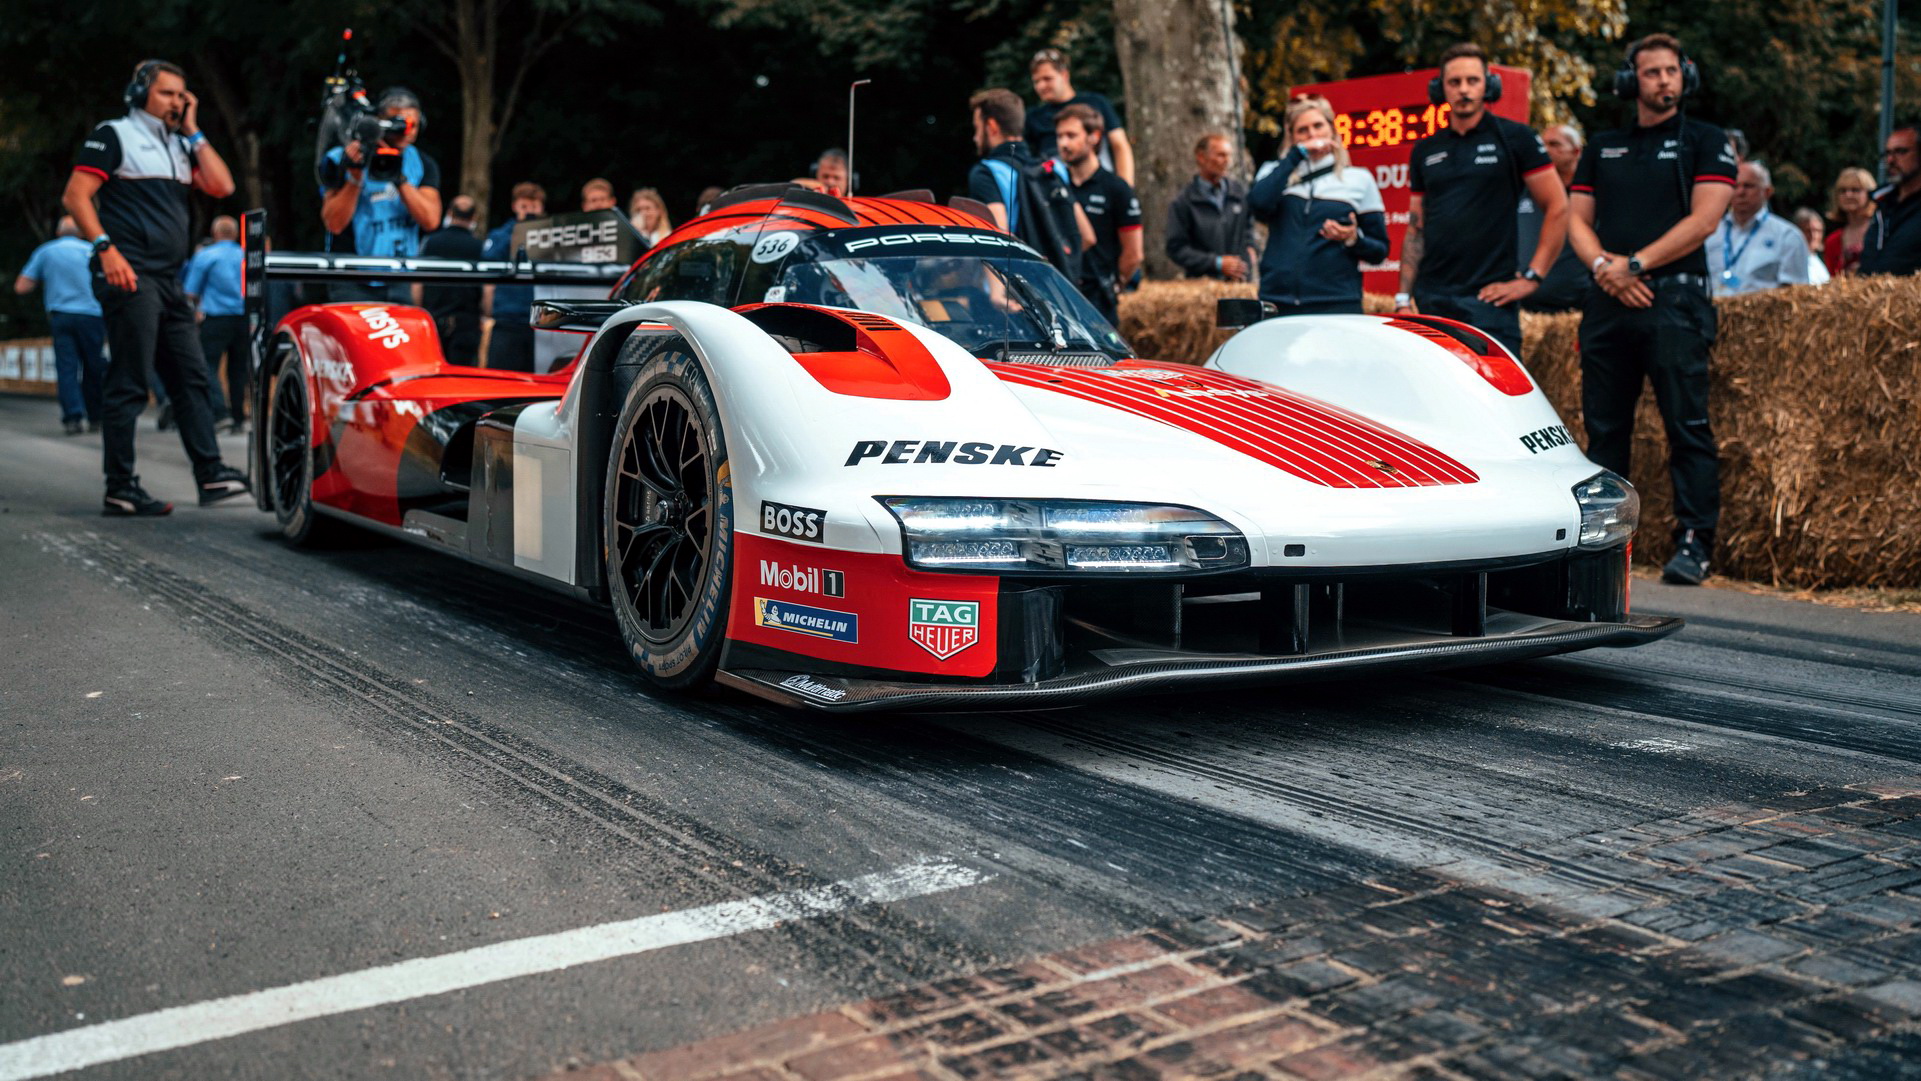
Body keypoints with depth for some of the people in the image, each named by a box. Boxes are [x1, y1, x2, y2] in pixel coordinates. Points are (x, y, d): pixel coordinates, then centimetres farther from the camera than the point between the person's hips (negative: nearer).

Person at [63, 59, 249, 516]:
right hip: (129, 275, -8)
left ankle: (210, 474, 8)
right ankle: (120, 489, -5)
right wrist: (106, 248, -19)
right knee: (128, 384, -8)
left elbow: (221, 186, 7)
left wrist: (192, 131, 8)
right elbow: (76, 195, -8)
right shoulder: (114, 136, 1)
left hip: (168, 282, 8)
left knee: (191, 378, 6)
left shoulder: (180, 146, 22)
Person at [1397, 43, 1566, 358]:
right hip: (1431, 303, 4)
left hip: (1489, 299, -4)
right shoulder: (1425, 151, 14)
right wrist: (1403, 299, 9)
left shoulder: (1515, 139, 2)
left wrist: (1532, 277, -6)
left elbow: (1557, 208, 0)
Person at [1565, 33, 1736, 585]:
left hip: (1674, 298, -4)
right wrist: (1603, 265, -6)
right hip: (1607, 302, 4)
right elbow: (1577, 220, 13)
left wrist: (1635, 264, -11)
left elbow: (1703, 220, -4)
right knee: (1603, 426, 5)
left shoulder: (1705, 142, 7)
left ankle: (1694, 543, -9)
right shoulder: (1602, 147, 19)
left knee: (1687, 425, -9)